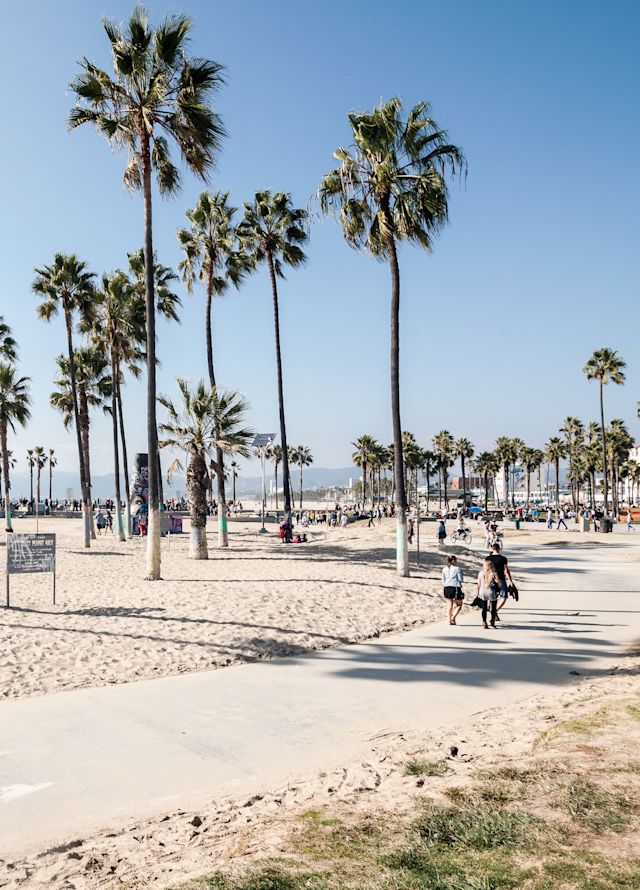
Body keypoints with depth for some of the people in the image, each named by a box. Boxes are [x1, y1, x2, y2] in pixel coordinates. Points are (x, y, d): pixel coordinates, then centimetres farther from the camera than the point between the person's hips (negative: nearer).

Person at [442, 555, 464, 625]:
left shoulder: (444, 569, 9)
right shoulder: (457, 568, -6)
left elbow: (443, 581, 11)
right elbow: (460, 579, -7)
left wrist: (443, 589, 17)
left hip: (447, 588, 5)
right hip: (455, 587, -5)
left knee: (449, 605, 10)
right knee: (459, 605, 8)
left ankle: (450, 620, 8)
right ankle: (453, 617, -9)